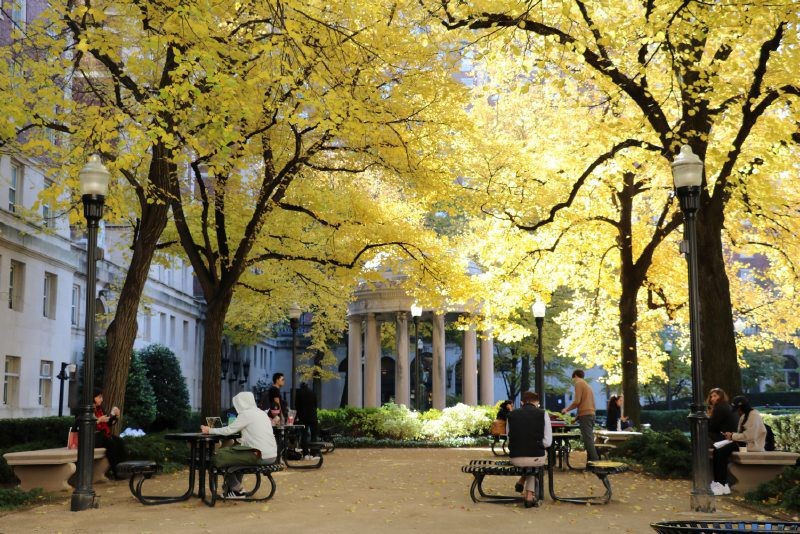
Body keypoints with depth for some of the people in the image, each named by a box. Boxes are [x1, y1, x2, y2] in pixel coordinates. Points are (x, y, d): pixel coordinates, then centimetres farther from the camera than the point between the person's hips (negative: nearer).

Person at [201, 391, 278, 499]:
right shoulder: (262, 413, 15)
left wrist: (209, 430, 3)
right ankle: (235, 486, 35)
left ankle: (237, 491, 20)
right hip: (272, 456, 8)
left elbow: (229, 430, -8)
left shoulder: (246, 414, -9)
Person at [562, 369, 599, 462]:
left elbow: (577, 401, -13)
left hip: (585, 415, -9)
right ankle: (589, 459, 8)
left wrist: (567, 409, 2)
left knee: (588, 439, -12)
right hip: (591, 413, 9)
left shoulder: (579, 383, -2)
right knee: (589, 438, 9)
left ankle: (594, 460, -19)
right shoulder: (587, 385, 23)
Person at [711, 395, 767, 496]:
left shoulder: (753, 415, -14)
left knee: (721, 453, -23)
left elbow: (750, 436, -23)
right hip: (743, 442, 10)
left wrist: (733, 436, -12)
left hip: (751, 445, -10)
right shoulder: (744, 416, 18)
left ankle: (723, 485, -17)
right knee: (716, 451, -9)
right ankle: (718, 481, -13)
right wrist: (732, 435, -1)